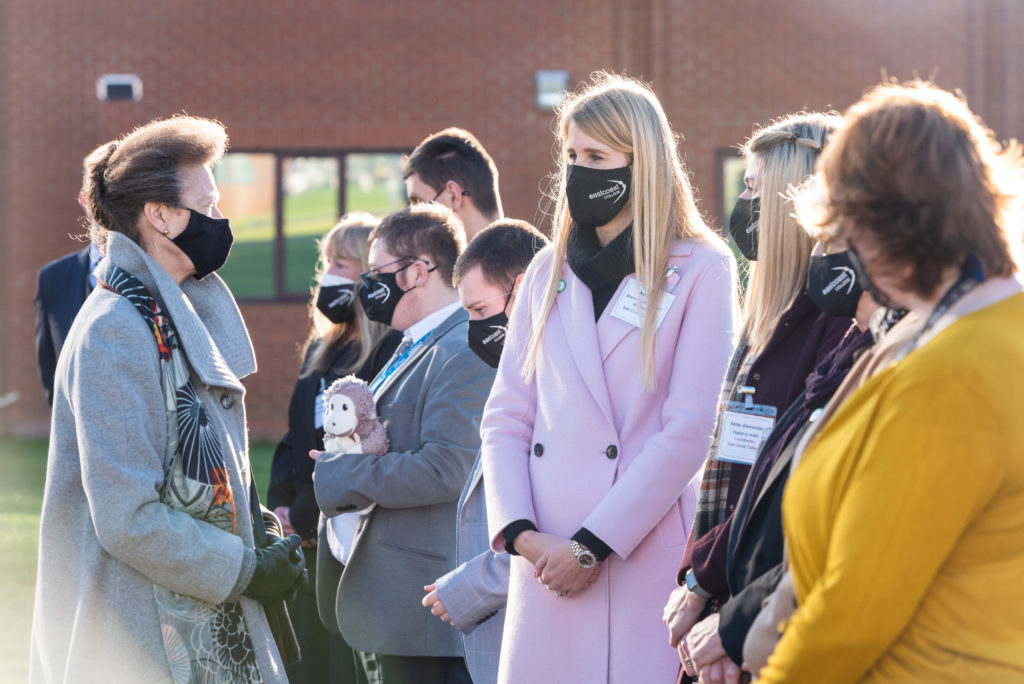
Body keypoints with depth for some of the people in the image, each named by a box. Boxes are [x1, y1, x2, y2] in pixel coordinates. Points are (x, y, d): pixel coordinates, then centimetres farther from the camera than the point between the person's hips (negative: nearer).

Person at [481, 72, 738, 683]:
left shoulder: (699, 270, 0)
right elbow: (506, 417, 12)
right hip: (549, 563, 4)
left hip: (647, 557, -4)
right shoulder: (550, 272, 15)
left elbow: (688, 431, -7)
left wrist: (593, 545, -10)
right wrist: (521, 533, -4)